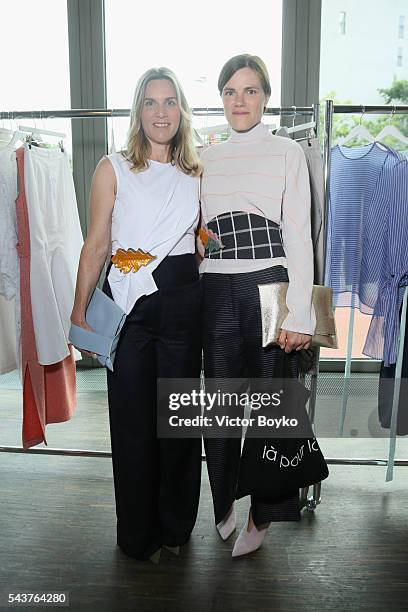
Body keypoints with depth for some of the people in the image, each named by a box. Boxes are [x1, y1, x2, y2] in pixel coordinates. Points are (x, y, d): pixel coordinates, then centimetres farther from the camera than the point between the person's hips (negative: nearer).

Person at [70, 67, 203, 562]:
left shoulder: (196, 173, 11)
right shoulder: (113, 169, 2)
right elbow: (96, 246, 0)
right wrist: (79, 311, -4)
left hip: (183, 302, 3)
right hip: (129, 303, -2)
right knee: (133, 419, 5)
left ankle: (175, 524, 31)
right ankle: (138, 534, 25)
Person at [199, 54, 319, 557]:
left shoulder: (287, 153, 4)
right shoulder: (205, 160, 14)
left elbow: (298, 235, -3)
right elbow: (195, 232, 15)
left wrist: (299, 312, -11)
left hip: (269, 285, -3)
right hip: (216, 291, 3)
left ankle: (261, 514, 23)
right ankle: (224, 501, 33)